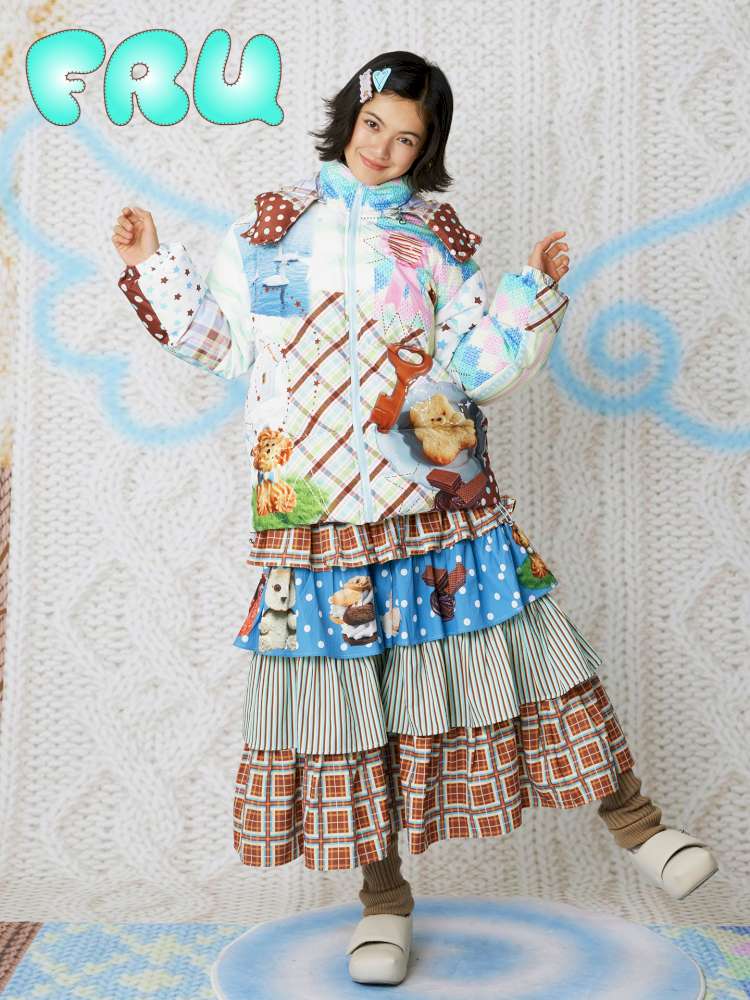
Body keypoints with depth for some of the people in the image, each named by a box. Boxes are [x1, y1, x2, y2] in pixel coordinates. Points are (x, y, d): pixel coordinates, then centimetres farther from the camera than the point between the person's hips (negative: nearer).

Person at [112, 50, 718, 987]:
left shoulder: (439, 239, 9)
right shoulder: (271, 220, 10)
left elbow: (476, 371, 3)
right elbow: (230, 343, 15)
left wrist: (532, 292, -8)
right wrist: (153, 268, 15)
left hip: (438, 495, 0)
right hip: (317, 507, 0)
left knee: (523, 649, 1)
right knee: (343, 688, 4)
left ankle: (635, 823, 19)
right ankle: (383, 897, 21)